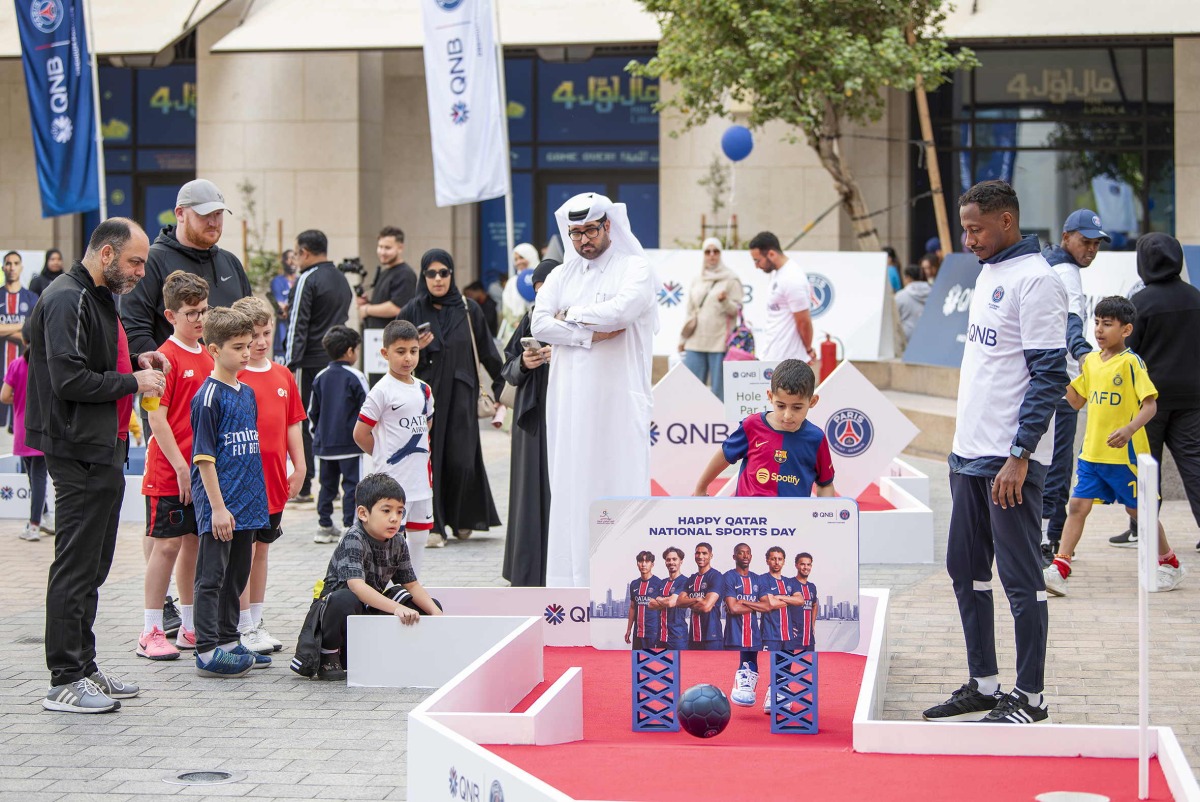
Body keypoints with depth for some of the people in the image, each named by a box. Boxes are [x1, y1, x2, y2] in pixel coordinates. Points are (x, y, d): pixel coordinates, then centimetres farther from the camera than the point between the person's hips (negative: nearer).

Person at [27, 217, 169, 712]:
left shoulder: (99, 298, 18)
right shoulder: (67, 301, -15)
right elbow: (69, 379, -23)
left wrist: (136, 360, 10)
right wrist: (133, 381, -15)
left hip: (103, 451, 11)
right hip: (80, 453, -11)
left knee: (93, 565, 14)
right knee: (76, 567, -7)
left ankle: (83, 667, 22)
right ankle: (65, 682, -2)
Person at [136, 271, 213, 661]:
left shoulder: (207, 358, 11)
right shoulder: (166, 358, -11)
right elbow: (156, 419, -15)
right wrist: (181, 467, -16)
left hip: (203, 471, 7)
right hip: (168, 471, -7)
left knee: (194, 543, 11)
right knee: (167, 545, -4)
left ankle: (190, 627, 20)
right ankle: (151, 632, 2)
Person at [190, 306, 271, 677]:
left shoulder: (247, 393, 12)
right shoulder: (208, 397, -12)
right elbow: (204, 457, -14)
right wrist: (218, 507, -18)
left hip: (246, 503, 8)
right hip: (219, 504, -8)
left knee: (237, 574, 15)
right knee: (212, 575, -4)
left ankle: (229, 641, 24)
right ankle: (207, 651, -2)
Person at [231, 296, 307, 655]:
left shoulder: (283, 376, 10)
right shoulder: (231, 377, -10)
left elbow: (292, 423, 16)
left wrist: (299, 466, 11)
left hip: (273, 477, 6)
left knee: (262, 548, 13)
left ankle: (256, 623, 21)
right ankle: (243, 628, 3)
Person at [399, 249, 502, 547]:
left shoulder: (468, 309, 4)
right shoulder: (413, 311, 3)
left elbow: (486, 350, 8)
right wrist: (415, 348, -15)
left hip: (460, 396, 0)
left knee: (461, 459, -3)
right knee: (429, 458, -5)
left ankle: (461, 518, 19)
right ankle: (432, 525, 0)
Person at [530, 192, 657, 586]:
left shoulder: (635, 269, 2)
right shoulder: (561, 276, 15)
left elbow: (620, 310, -17)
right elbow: (539, 325, 1)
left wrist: (570, 315, -3)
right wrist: (591, 334, -10)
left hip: (619, 396, -4)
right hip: (570, 399, 4)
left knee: (620, 477, -6)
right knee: (571, 483, 1)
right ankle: (573, 578, 4)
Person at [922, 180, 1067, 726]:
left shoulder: (1035, 280, -13)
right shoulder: (988, 274, 15)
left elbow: (1049, 375, -17)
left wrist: (1019, 457, -21)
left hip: (1010, 461, -9)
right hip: (969, 455, 9)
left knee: (1020, 578, -3)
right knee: (966, 571, 13)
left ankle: (1029, 698, 5)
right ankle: (982, 686, 22)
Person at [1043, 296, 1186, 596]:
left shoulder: (1131, 362, -11)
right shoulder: (1090, 361, 9)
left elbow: (1150, 404, -15)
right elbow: (1077, 401, 15)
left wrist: (1129, 429, -31)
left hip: (1124, 453, -5)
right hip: (1092, 452, 5)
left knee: (1138, 509, 8)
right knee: (1077, 506, -4)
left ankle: (1169, 563, 26)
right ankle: (1059, 568, -7)